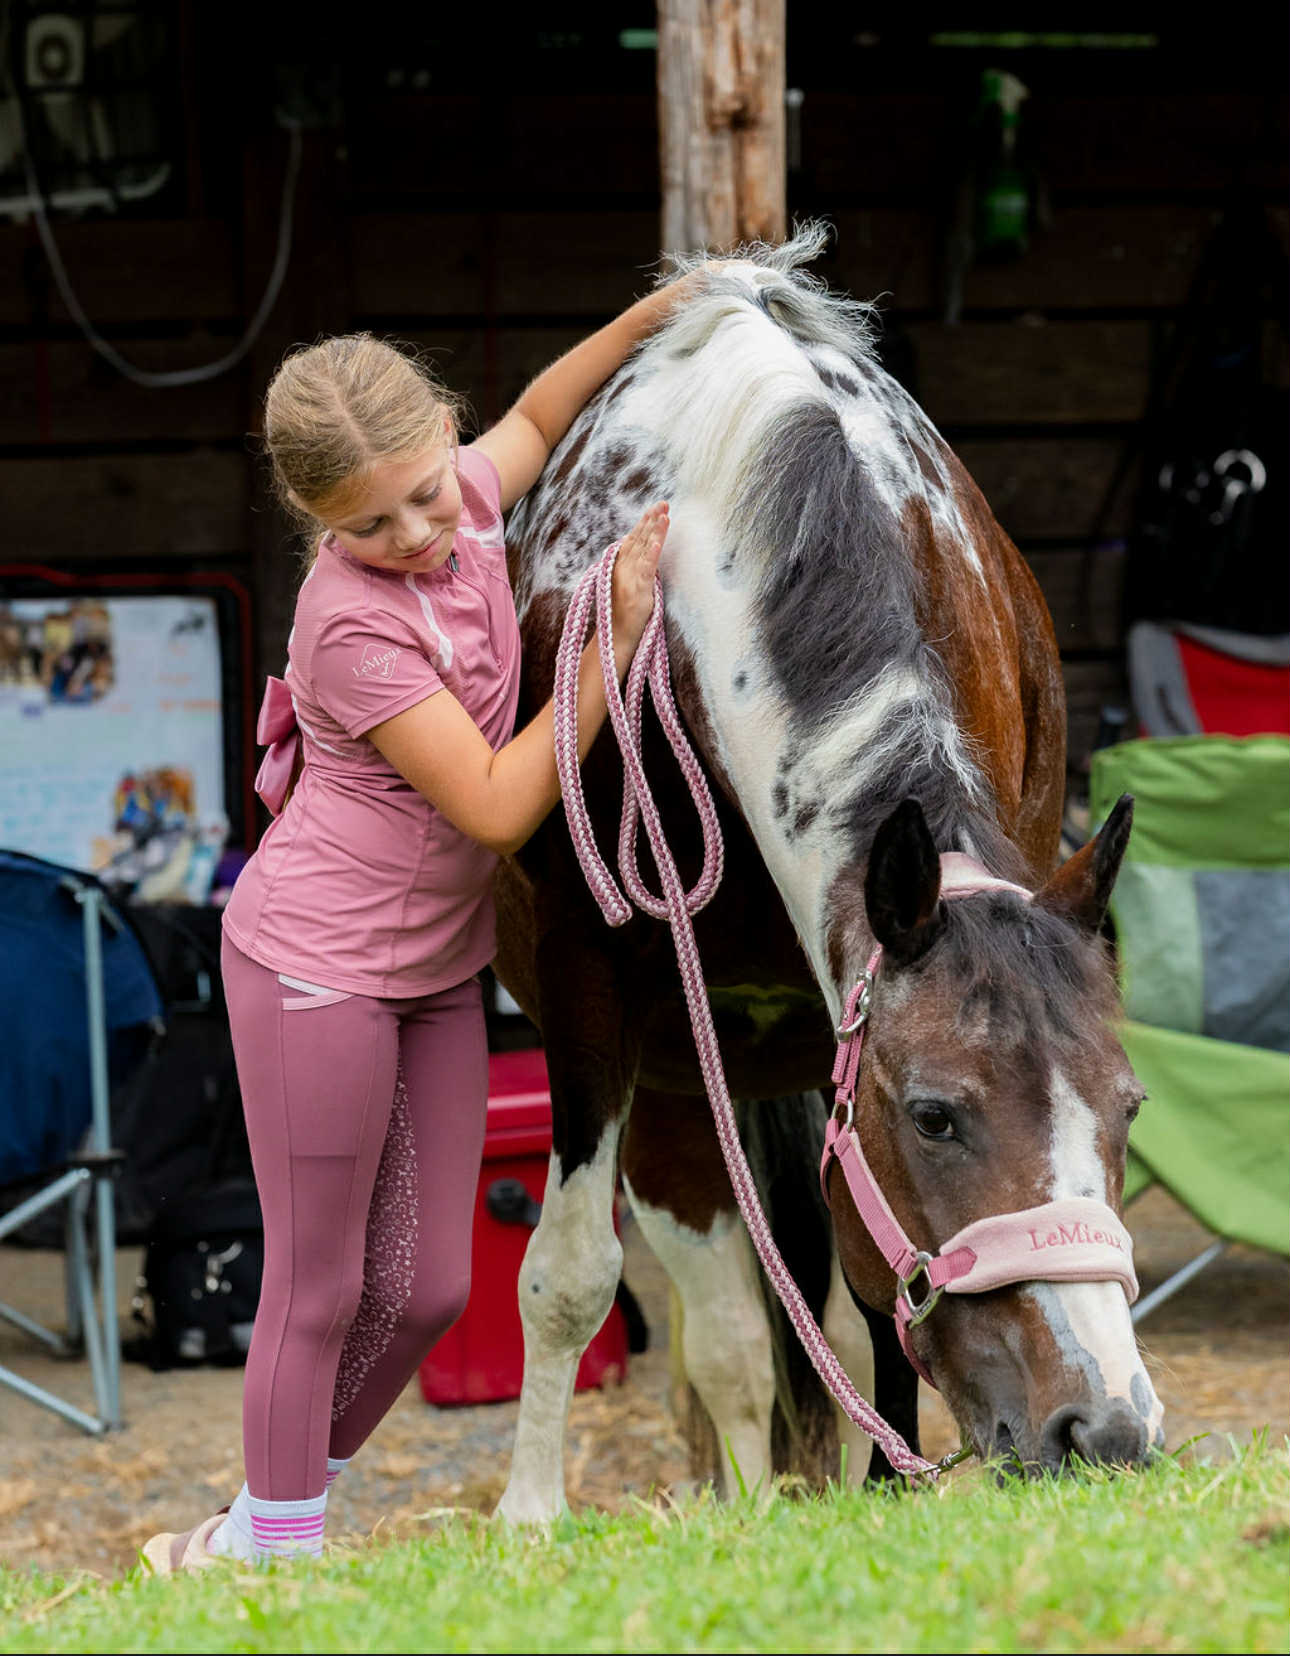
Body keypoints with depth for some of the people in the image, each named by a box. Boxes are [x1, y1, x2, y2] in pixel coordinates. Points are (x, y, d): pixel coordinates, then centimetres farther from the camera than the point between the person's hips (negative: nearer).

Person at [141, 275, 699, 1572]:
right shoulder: (354, 624, -25)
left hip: (435, 969, 8)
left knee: (427, 1289, 10)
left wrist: (654, 316, 12)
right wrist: (614, 645, -27)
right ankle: (275, 1551, 13)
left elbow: (533, 421, 22)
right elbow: (495, 807, -27)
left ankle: (266, 1523, 25)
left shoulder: (464, 494, -4)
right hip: (316, 967, -8)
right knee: (322, 1289, 0)